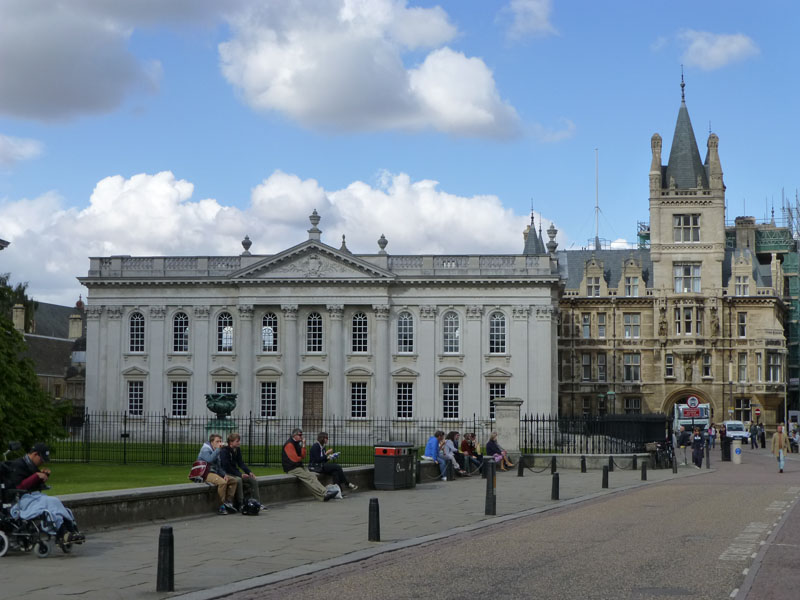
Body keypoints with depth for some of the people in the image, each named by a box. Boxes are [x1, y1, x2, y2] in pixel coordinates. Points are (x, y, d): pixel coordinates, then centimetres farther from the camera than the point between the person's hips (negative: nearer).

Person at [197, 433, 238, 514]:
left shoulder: (216, 451, 20)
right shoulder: (205, 449, -7)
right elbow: (210, 459, -29)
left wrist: (224, 475, 5)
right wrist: (218, 449, -23)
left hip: (216, 473, 9)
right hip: (207, 473, -9)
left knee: (233, 480, -4)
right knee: (222, 482, -33)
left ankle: (228, 502, -10)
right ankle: (221, 506, -26)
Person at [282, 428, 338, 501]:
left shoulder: (297, 444, 18)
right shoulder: (289, 444, -11)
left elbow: (303, 456, 11)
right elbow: (295, 459, -16)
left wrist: (303, 445, 0)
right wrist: (300, 458, 6)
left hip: (299, 467, 8)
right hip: (292, 469, -8)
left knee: (312, 476, -16)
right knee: (309, 478, -23)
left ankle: (324, 493, -31)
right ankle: (324, 494, -33)